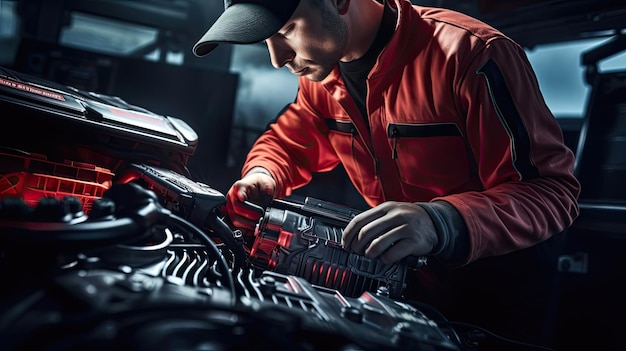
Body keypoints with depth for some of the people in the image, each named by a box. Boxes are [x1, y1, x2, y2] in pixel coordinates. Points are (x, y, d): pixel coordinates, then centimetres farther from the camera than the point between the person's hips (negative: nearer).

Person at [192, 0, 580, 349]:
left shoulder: (471, 55, -29)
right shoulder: (321, 69, -6)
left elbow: (553, 188, -30)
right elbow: (285, 142, 9)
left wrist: (444, 224, -48)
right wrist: (261, 178, -15)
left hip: (500, 270, -5)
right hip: (411, 268, 6)